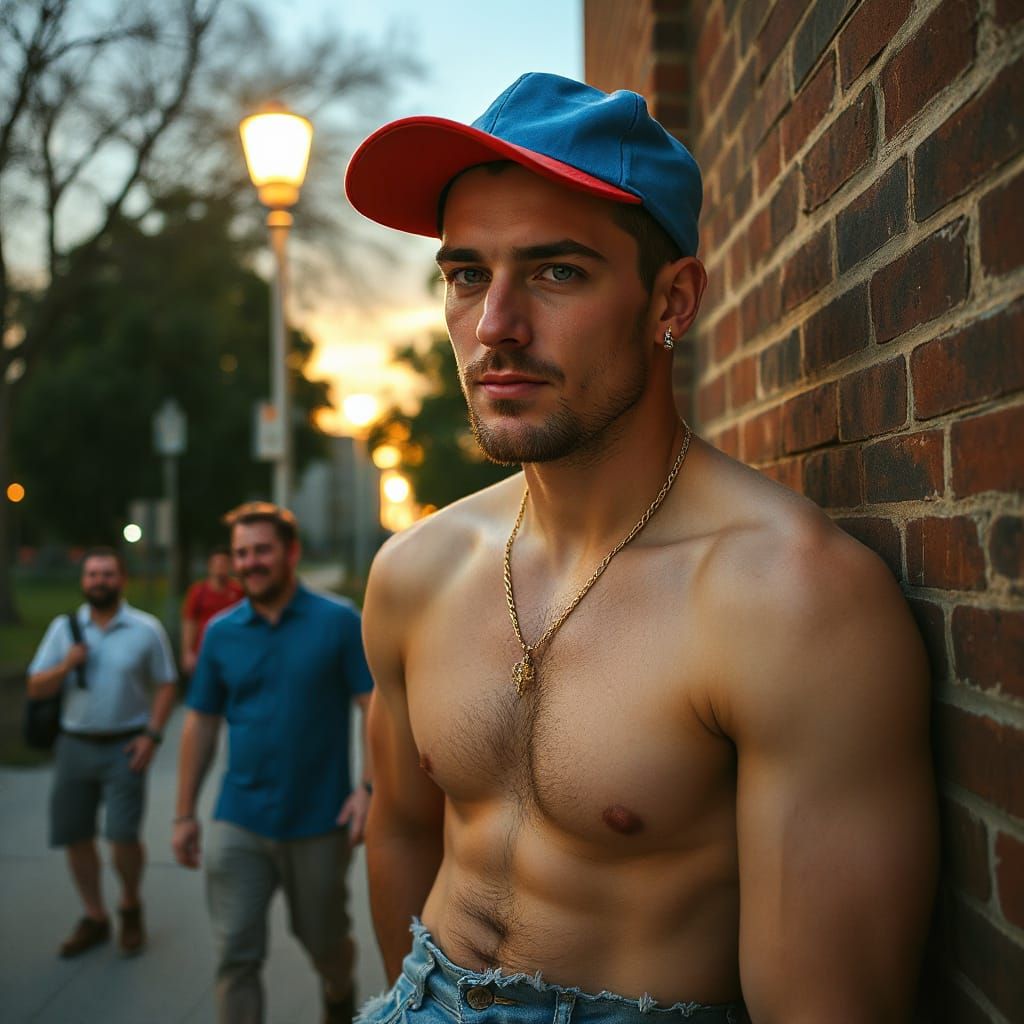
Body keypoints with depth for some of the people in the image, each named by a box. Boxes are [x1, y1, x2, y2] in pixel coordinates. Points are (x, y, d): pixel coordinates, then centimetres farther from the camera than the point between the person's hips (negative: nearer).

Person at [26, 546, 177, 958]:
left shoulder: (146, 629, -2)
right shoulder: (64, 628, 5)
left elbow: (165, 686, 0)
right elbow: (36, 688, 5)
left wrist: (152, 734, -12)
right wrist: (66, 666, -14)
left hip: (124, 747, -3)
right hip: (75, 745, 4)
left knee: (123, 835, -11)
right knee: (75, 836, 8)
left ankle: (131, 907, 17)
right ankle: (94, 918, 26)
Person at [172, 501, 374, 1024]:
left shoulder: (339, 622, -7)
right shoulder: (221, 632, 2)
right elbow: (200, 725, 7)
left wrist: (369, 787, -19)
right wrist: (185, 814, 6)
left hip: (319, 822, -1)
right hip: (237, 824, 2)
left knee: (324, 940, 17)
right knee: (235, 956, 0)